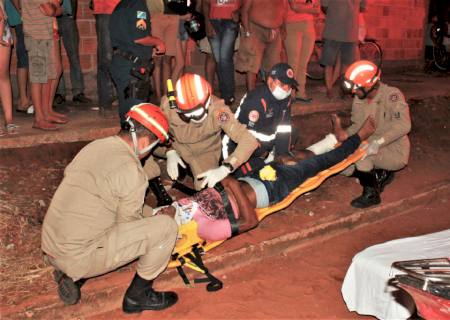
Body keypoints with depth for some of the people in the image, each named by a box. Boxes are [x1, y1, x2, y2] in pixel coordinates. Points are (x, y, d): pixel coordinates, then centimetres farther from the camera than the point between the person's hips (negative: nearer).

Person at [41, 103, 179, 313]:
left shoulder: (94, 146, 8)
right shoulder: (131, 170, -16)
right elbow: (128, 224, -8)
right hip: (80, 256, -8)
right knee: (166, 226, -9)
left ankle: (72, 275, 16)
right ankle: (137, 296, 7)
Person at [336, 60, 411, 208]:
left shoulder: (392, 95, -22)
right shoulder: (359, 99, -1)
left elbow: (403, 125, -35)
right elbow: (357, 125, 6)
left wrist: (378, 142, -45)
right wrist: (345, 133, -17)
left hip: (395, 152, -7)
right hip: (372, 149, 8)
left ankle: (371, 194, -13)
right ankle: (380, 174, 14)